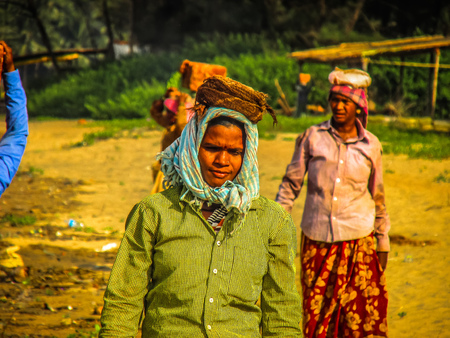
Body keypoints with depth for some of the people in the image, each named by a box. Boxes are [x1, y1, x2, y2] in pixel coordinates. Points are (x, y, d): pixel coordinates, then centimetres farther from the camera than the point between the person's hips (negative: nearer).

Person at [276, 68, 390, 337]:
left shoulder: (371, 146, 1)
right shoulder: (313, 138, -2)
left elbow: (378, 197, 10)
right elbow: (291, 183, 3)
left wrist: (383, 243, 12)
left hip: (358, 240, 0)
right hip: (317, 240, 0)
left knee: (362, 314, 0)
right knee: (316, 312, 5)